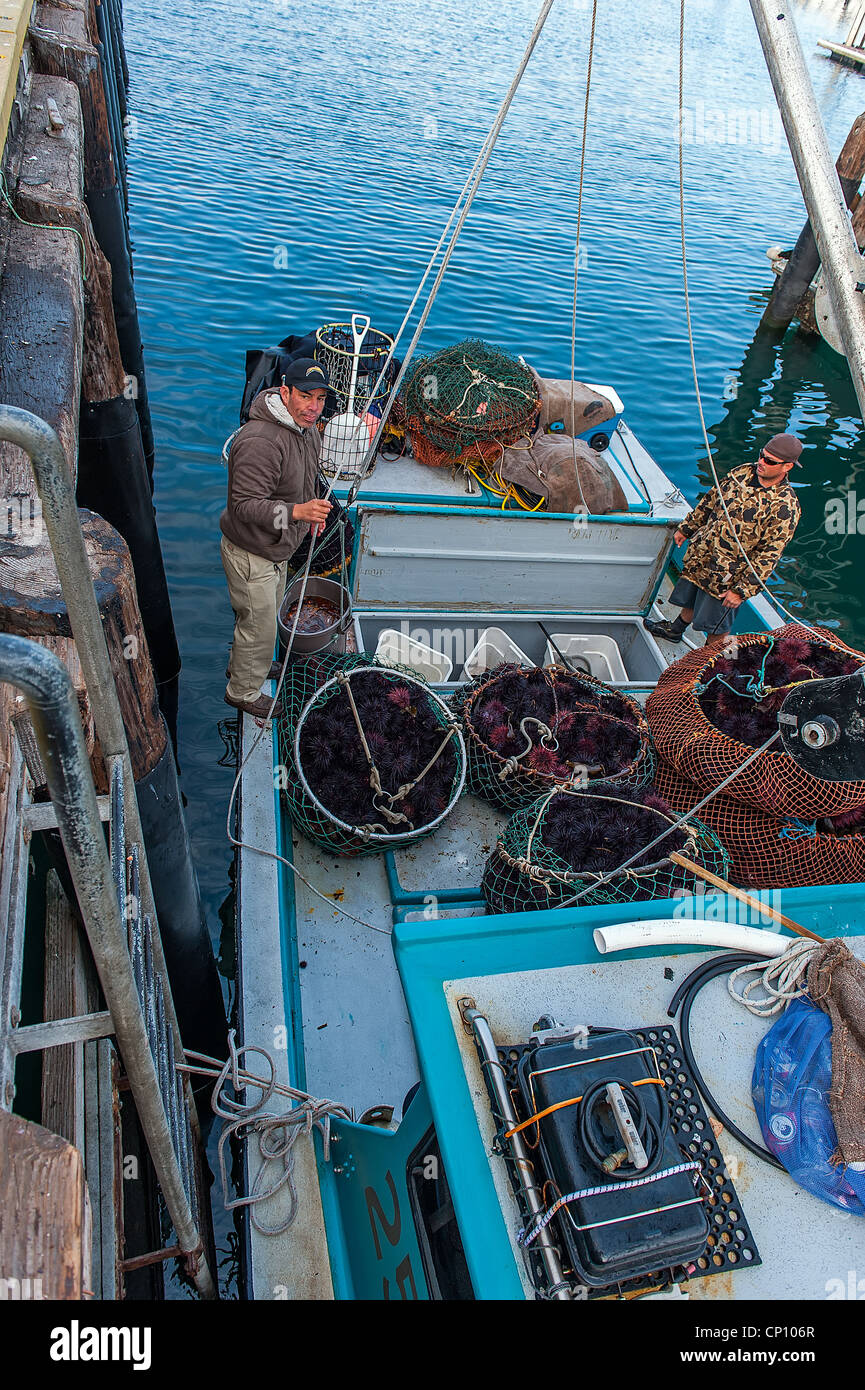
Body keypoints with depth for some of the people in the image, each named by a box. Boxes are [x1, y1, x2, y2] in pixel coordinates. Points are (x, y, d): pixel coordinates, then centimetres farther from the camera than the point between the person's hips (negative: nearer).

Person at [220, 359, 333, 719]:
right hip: (251, 555, -9)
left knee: (268, 615, 28)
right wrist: (296, 511, -46)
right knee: (259, 625, 7)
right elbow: (244, 506, -35)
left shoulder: (306, 427, -1)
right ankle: (242, 691, 31)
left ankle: (243, 664, 54)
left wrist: (313, 510, 21)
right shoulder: (260, 441, -33)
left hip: (278, 548, 9)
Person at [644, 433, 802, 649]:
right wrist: (686, 529, 18)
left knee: (715, 625, 10)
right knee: (690, 600, 29)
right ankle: (675, 630, 55)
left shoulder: (785, 508, -24)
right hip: (701, 555, 6)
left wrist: (741, 591, -22)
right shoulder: (743, 472, -4)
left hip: (728, 575, -6)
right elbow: (710, 501, 12)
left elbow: (768, 556, -22)